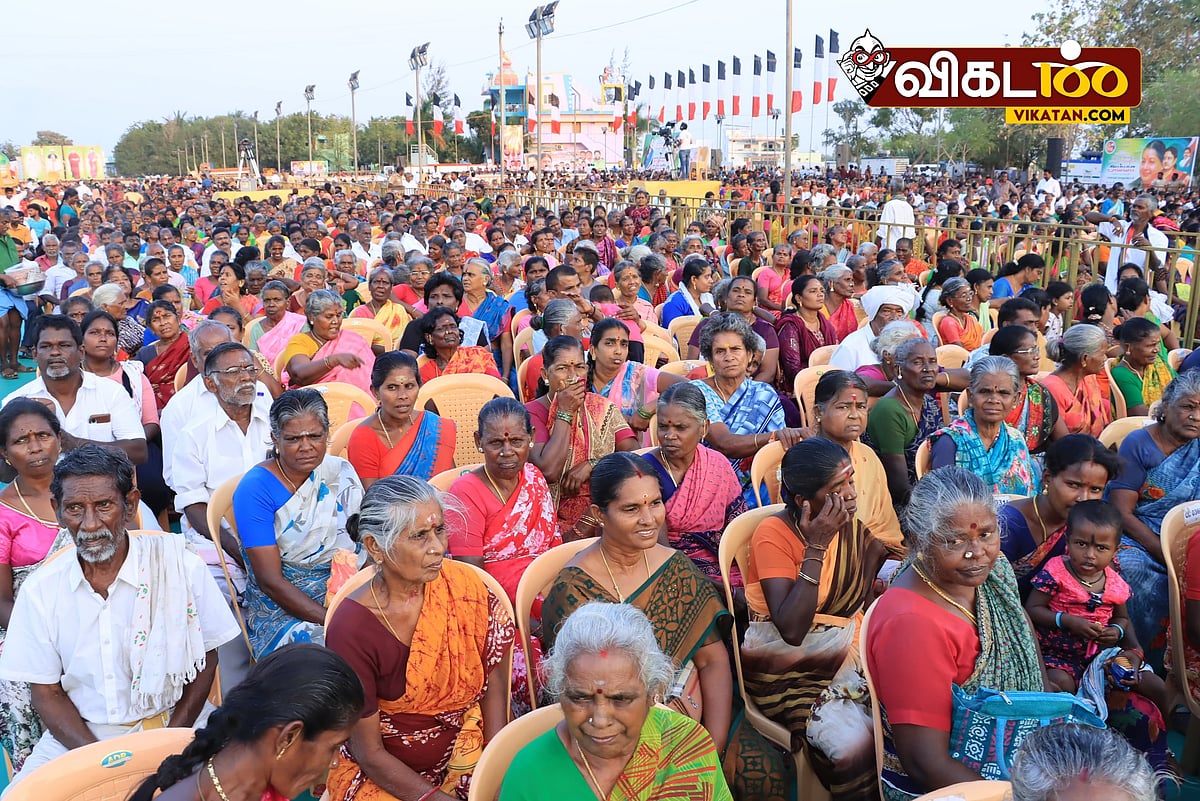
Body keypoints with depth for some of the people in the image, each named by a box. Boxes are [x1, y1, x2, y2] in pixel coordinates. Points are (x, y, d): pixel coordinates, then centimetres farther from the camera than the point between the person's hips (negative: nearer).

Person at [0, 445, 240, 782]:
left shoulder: (181, 567, -9)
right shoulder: (39, 590, -2)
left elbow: (205, 659, 0)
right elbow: (46, 692, 3)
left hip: (166, 725, -3)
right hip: (77, 735, 3)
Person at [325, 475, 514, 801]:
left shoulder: (464, 587, -11)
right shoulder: (351, 628, -20)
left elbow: (493, 687, -2)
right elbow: (369, 752, -12)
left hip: (464, 754, 3)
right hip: (381, 772, -3)